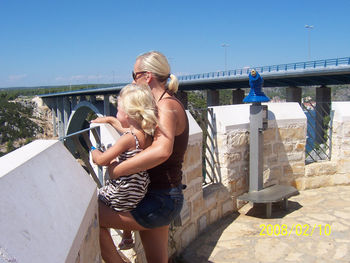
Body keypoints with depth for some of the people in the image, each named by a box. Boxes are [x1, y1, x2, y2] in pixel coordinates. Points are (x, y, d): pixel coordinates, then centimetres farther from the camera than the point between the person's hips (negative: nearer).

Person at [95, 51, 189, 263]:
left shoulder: (166, 106, -19)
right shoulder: (168, 105, 12)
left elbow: (162, 149, -39)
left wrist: (118, 170, -31)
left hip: (160, 201, -10)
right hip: (162, 197, 10)